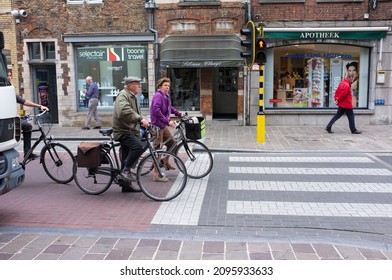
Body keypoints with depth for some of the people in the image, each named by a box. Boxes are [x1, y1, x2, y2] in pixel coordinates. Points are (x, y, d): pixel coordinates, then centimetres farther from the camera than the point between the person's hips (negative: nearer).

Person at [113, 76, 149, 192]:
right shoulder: (123, 95, -12)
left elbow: (135, 113, 29)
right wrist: (140, 119, -38)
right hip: (123, 131, -10)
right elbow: (124, 111, -32)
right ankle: (126, 170, -19)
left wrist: (144, 122, 12)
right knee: (138, 146, -32)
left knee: (127, 159, 12)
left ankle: (126, 185, 19)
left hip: (131, 131, 10)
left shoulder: (132, 96, 22)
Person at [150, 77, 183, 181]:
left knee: (172, 142, 18)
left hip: (163, 125, 9)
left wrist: (179, 114, 24)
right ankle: (157, 175, -3)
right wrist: (168, 121, -28)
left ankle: (166, 162, 39)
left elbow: (170, 108, 31)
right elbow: (156, 110, -27)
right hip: (158, 125, -9)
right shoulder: (158, 95, -15)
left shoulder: (166, 96, 14)